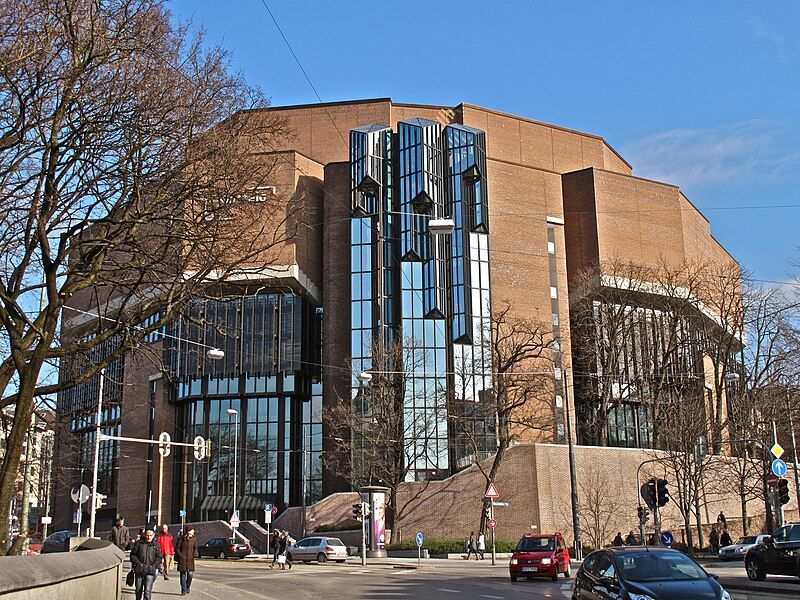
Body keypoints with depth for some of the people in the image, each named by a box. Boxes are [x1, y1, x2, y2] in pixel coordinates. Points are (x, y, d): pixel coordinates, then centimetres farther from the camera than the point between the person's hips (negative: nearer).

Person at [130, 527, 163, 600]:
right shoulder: (139, 543, 2)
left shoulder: (156, 545, 4)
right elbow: (133, 555, 4)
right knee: (138, 589, 15)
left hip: (150, 572, -2)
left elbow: (159, 557, 5)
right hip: (139, 571, 2)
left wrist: (154, 566, -8)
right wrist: (138, 563, -8)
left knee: (148, 590, -11)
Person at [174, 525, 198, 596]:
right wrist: (180, 556, -9)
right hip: (182, 559, -2)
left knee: (190, 574, -9)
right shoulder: (181, 538, -2)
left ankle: (188, 586, 17)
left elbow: (195, 548, 12)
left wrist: (194, 554, -5)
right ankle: (184, 590, 12)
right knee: (183, 574, 1)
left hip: (190, 559, 2)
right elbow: (177, 548, 1)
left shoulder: (194, 539, 6)